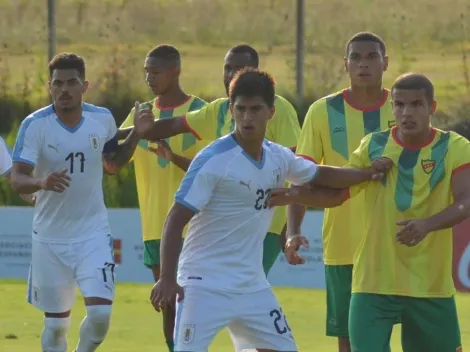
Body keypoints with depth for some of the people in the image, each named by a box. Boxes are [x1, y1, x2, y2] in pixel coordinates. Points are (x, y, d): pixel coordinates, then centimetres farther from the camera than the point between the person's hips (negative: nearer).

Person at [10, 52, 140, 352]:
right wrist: (42, 183, -41)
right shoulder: (35, 125, -13)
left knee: (100, 313, -14)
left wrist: (136, 135, 1)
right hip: (50, 237, -1)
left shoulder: (103, 120, -3)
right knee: (56, 322, 8)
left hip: (94, 234, 1)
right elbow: (17, 179, -20)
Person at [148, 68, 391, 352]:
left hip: (252, 285, 7)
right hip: (205, 283, -7)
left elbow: (320, 175, 27)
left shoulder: (279, 158, 4)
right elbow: (176, 220, -17)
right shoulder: (214, 160, -16)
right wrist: (167, 279, -24)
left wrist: (368, 174, 22)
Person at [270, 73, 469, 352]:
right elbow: (336, 193, 6)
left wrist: (427, 224, -35)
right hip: (374, 282, 1)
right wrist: (292, 196, -11)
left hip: (431, 286, -1)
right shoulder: (374, 146, 2)